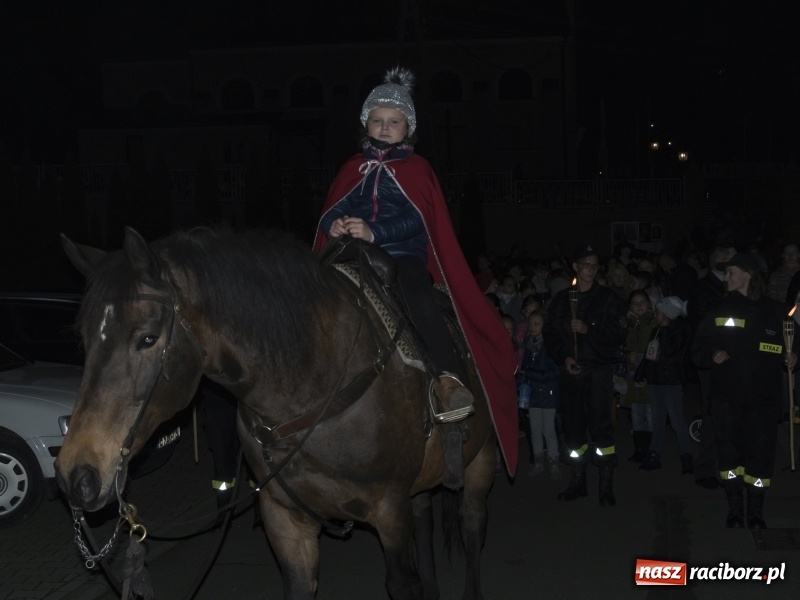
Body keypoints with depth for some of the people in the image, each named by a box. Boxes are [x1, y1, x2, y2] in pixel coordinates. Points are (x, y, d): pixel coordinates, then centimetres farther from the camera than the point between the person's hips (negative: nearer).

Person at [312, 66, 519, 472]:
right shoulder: (353, 169, 20)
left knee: (415, 292, -36)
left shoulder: (416, 169, 10)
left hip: (403, 255, -3)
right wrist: (336, 226, -14)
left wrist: (374, 233, -21)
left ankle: (447, 377, -42)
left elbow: (416, 219, -6)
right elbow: (330, 213, 11)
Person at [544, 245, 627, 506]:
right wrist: (564, 357, -4)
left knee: (600, 424, -10)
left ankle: (606, 485, -4)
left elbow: (618, 334, -4)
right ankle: (578, 481, 21)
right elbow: (550, 334, 11)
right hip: (570, 370, 3)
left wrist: (588, 330, -15)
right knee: (573, 425, 8)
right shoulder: (561, 299, 12)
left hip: (599, 370, -3)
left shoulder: (608, 299, 4)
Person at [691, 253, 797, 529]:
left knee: (761, 451, -1)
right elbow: (698, 349, 9)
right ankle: (735, 509, 14)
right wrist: (712, 355, -11)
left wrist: (790, 357, -9)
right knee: (730, 450, 1)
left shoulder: (774, 311, 5)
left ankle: (756, 511, 12)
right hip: (727, 394, 1)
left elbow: (791, 344, 12)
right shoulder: (720, 310, 9)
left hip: (763, 395, -1)